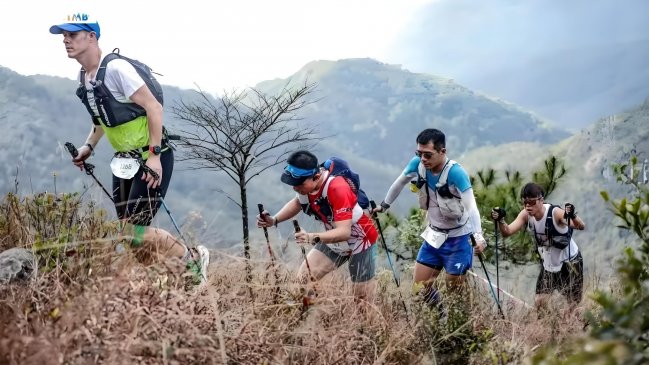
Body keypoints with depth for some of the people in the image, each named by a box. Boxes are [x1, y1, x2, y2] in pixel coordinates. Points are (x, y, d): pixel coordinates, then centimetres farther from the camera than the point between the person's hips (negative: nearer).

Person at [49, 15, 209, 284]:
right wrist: (89, 146, 11)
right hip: (125, 161, 9)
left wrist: (154, 155, -23)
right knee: (127, 230, 6)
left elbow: (154, 107, -20)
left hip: (152, 158, -9)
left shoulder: (115, 68, -19)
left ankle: (193, 259, 5)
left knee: (134, 230, -15)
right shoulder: (83, 77, 7)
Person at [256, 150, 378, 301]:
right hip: (334, 239, 7)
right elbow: (297, 202, 8)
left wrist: (313, 237, -55)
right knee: (302, 280, -5)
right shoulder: (307, 183, -15)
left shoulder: (338, 189, -36)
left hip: (360, 242, -6)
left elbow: (344, 232, -40)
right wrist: (274, 220, -8)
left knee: (363, 299, 3)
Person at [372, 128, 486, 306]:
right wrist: (384, 205, 21)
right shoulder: (418, 164, -11)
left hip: (458, 239, -6)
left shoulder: (456, 173, -28)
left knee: (454, 291, -1)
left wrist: (478, 236, -49)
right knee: (420, 286, 9)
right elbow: (400, 183, 10)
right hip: (434, 235, 6)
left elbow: (471, 206, -35)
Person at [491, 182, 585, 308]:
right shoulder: (525, 215, -15)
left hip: (570, 262, -4)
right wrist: (500, 221, -45)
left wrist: (573, 216, -64)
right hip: (548, 264, 4)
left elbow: (581, 226, -42)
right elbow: (507, 232, -24)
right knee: (539, 302, 0)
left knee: (574, 304, 4)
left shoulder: (555, 213, -30)